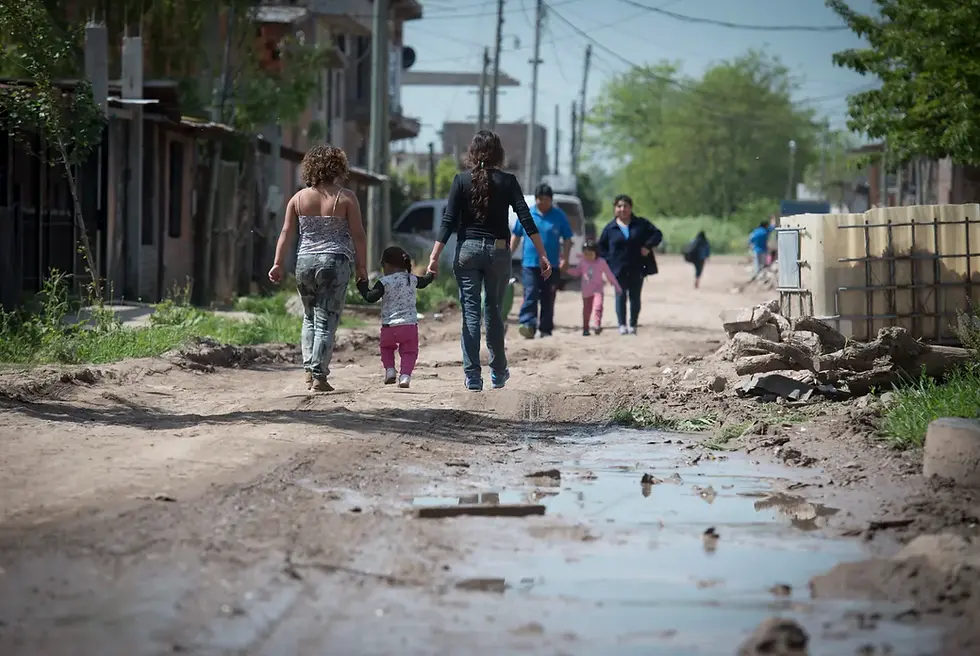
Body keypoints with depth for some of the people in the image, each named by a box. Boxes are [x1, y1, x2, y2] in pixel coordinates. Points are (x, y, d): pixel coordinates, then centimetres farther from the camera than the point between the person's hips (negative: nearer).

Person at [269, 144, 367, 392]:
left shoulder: (298, 198, 5)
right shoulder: (345, 198, -4)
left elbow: (287, 233, 4)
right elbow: (358, 235, -5)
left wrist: (278, 264, 6)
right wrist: (361, 266, 3)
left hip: (305, 262, 3)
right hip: (334, 261, -3)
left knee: (310, 318, 20)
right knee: (326, 321, 0)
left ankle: (309, 369, 13)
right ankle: (319, 376, -4)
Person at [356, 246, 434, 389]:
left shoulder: (384, 282, -8)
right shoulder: (412, 279, 8)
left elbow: (371, 297, -13)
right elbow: (423, 282, 30)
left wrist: (362, 286, 3)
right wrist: (431, 275, 52)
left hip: (389, 325, -2)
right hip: (410, 324, 2)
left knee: (386, 348, 23)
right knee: (409, 351, 8)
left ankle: (389, 369, 8)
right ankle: (405, 375, -11)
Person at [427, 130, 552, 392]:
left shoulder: (462, 180, -2)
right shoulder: (507, 181, -1)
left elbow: (449, 221, -6)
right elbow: (526, 219, -5)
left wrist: (434, 256, -6)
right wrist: (543, 255, -3)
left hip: (467, 250, -1)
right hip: (499, 251, 1)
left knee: (470, 311, 1)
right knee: (494, 310, 15)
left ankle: (472, 375, -3)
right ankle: (498, 373, 21)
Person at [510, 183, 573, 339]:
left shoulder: (559, 216, 3)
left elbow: (567, 239, 6)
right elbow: (516, 236, 13)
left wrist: (565, 259, -4)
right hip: (530, 264, -1)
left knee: (548, 299, 7)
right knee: (530, 296, -14)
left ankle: (546, 329, 15)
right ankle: (528, 325, -23)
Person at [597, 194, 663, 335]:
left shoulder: (641, 224, 3)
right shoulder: (610, 228, 3)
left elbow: (657, 234, 5)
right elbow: (601, 246, 10)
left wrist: (648, 246, -10)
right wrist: (608, 260, -3)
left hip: (637, 269, 0)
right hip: (619, 270, 0)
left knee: (635, 297, 5)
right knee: (621, 297, -2)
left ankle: (633, 325, 12)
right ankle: (622, 325, 1)